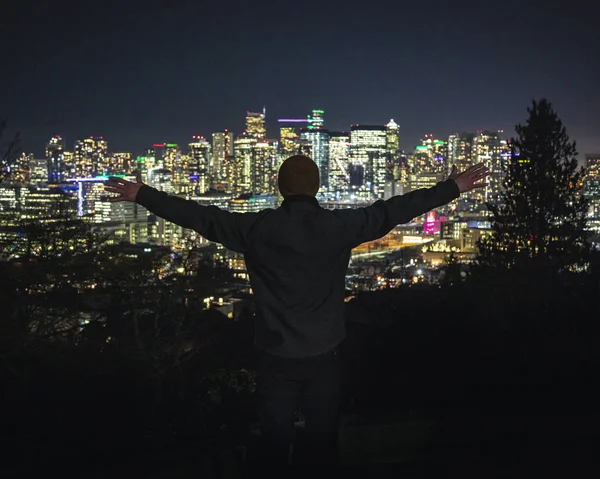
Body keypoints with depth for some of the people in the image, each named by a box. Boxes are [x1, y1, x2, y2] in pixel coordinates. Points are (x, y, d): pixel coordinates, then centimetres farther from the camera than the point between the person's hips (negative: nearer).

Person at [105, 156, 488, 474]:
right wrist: (453, 187, 3)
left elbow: (199, 216, -4)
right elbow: (393, 211, -5)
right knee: (323, 440, 16)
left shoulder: (257, 228, -9)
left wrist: (141, 194, 7)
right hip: (324, 355, 0)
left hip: (276, 356, 0)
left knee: (275, 442, 14)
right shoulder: (338, 225, -9)